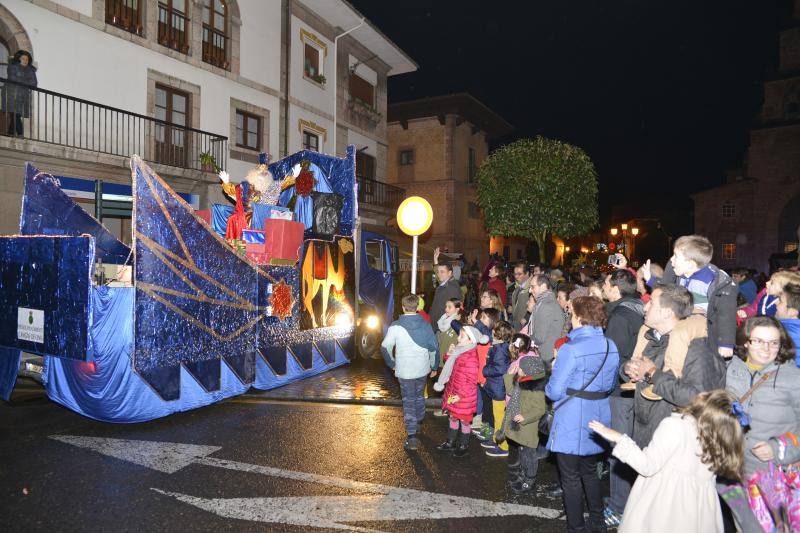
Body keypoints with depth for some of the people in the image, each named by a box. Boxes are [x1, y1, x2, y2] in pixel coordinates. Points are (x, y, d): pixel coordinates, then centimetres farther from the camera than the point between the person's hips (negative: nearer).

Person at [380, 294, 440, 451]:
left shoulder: (396, 326, -12)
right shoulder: (425, 325, -2)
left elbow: (385, 347, -8)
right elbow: (434, 347, 2)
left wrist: (392, 364, 7)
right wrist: (434, 367, 14)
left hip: (405, 371, -3)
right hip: (423, 369, 4)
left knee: (409, 402, 3)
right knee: (419, 396, 24)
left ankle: (412, 437, -3)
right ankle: (417, 424, 42)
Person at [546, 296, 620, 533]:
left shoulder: (571, 349, -21)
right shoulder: (611, 347, 0)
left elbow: (554, 391, -18)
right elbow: (611, 384, 12)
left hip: (572, 425, -7)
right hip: (598, 421, 7)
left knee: (571, 479, 9)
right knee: (590, 473, 24)